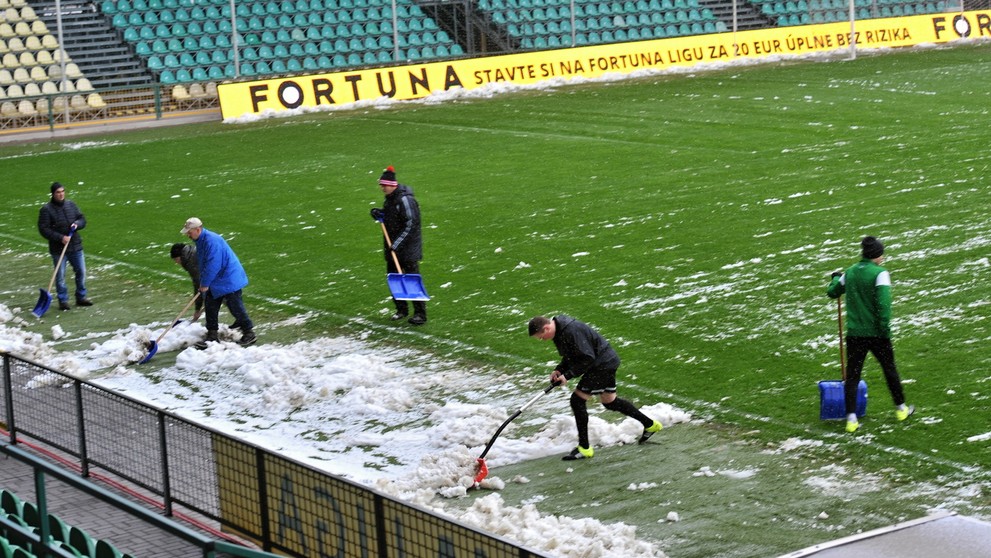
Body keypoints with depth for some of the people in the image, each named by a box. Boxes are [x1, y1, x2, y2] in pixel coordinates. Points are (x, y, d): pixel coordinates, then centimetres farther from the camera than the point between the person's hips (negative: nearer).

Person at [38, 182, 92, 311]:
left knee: (81, 272, 9)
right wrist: (60, 238, -20)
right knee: (60, 276, 2)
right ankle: (63, 301, 13)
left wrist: (77, 224, -13)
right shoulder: (46, 210, -9)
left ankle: (81, 297, 23)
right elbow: (43, 229, -13)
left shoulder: (71, 205, 6)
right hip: (58, 249, -4)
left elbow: (82, 220, 12)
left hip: (75, 246, 4)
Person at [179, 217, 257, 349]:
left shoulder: (211, 241, -24)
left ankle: (249, 334, 7)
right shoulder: (201, 241, 10)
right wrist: (204, 284, 15)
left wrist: (205, 284, -19)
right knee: (210, 307, 10)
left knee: (236, 308, -4)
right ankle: (212, 336, 17)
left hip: (228, 280, -10)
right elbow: (202, 265, 20)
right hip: (216, 283, 10)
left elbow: (213, 265, -27)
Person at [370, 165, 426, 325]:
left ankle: (420, 314, -3)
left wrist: (396, 244, -22)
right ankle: (401, 309, 25)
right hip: (393, 246, 9)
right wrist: (380, 214, 4)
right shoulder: (390, 198, 9)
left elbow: (410, 225, -21)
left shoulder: (405, 199, -19)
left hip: (408, 247, -9)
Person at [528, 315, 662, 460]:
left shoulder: (571, 331, -28)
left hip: (603, 364, -10)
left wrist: (567, 375, -23)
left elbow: (587, 358, -27)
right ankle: (650, 425, 33)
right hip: (607, 361, 11)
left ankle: (584, 448, -5)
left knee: (577, 400, -11)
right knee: (609, 402, 21)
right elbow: (571, 355, 17)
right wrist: (559, 369, 2)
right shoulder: (559, 331, 5)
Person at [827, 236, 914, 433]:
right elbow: (883, 303, -20)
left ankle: (851, 418, -2)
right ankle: (901, 408, 32)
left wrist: (836, 278, 39)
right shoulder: (880, 273, -12)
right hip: (876, 333, -3)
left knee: (852, 374, 5)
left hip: (854, 333, 3)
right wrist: (885, 328, -16)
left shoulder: (850, 272, 4)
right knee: (889, 369, 16)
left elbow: (832, 292, 19)